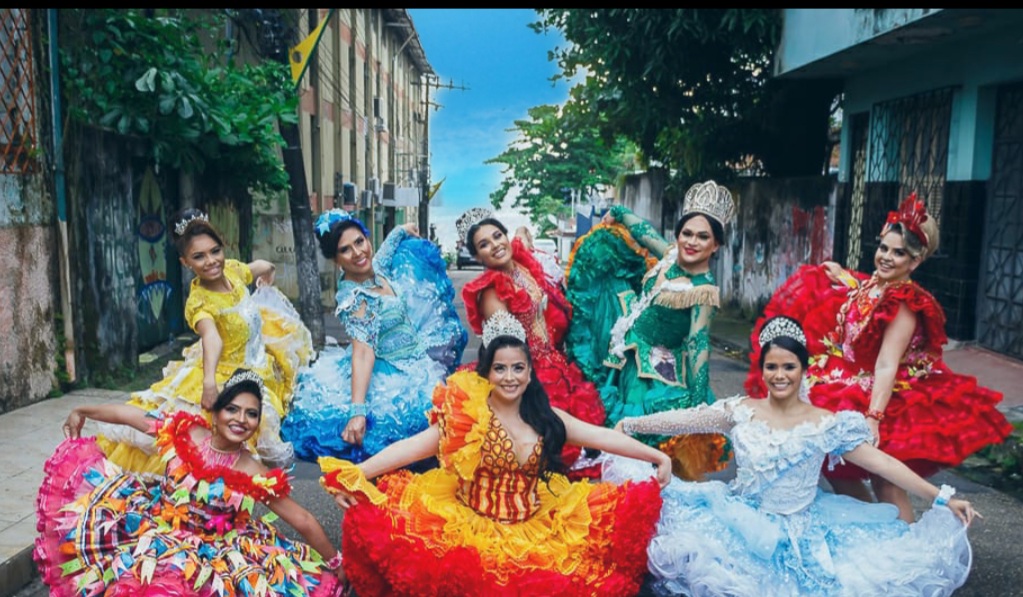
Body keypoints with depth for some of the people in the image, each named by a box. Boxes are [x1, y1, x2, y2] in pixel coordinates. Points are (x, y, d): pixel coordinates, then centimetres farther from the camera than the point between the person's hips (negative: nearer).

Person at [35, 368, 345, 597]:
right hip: (153, 526, 4)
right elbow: (127, 414, 2)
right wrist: (82, 411, 11)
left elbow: (303, 521, -14)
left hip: (208, 551, -4)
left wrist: (336, 565, -10)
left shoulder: (256, 476, -17)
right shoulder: (186, 432, -11)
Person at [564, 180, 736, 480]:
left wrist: (698, 403, -22)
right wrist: (615, 213, 28)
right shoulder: (670, 254, -5)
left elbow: (698, 346, -23)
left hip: (651, 373, -6)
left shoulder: (705, 291, -22)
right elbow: (640, 229, 13)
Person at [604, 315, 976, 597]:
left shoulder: (826, 425, -6)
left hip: (798, 534, 1)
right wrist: (629, 425, 3)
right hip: (739, 523, 0)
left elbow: (881, 463, -7)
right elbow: (684, 419, 0)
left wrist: (941, 498, -12)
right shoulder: (740, 411, -2)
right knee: (686, 548, -24)